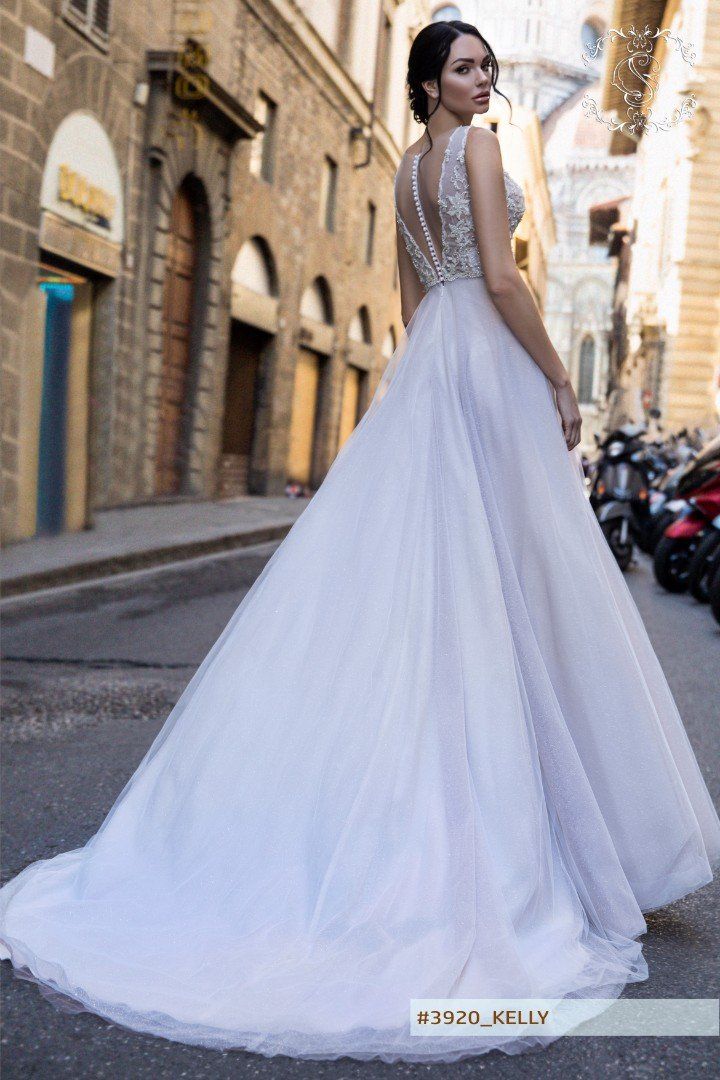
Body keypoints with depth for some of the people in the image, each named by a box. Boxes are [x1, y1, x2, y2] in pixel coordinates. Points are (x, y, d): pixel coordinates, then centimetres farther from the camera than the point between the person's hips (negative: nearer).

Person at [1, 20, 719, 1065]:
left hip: (423, 366, 8)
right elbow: (500, 278, -16)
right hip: (488, 363, -8)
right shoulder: (478, 148, -6)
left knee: (405, 582, 6)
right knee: (505, 586, -6)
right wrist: (559, 382, -10)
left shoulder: (406, 171, 21)